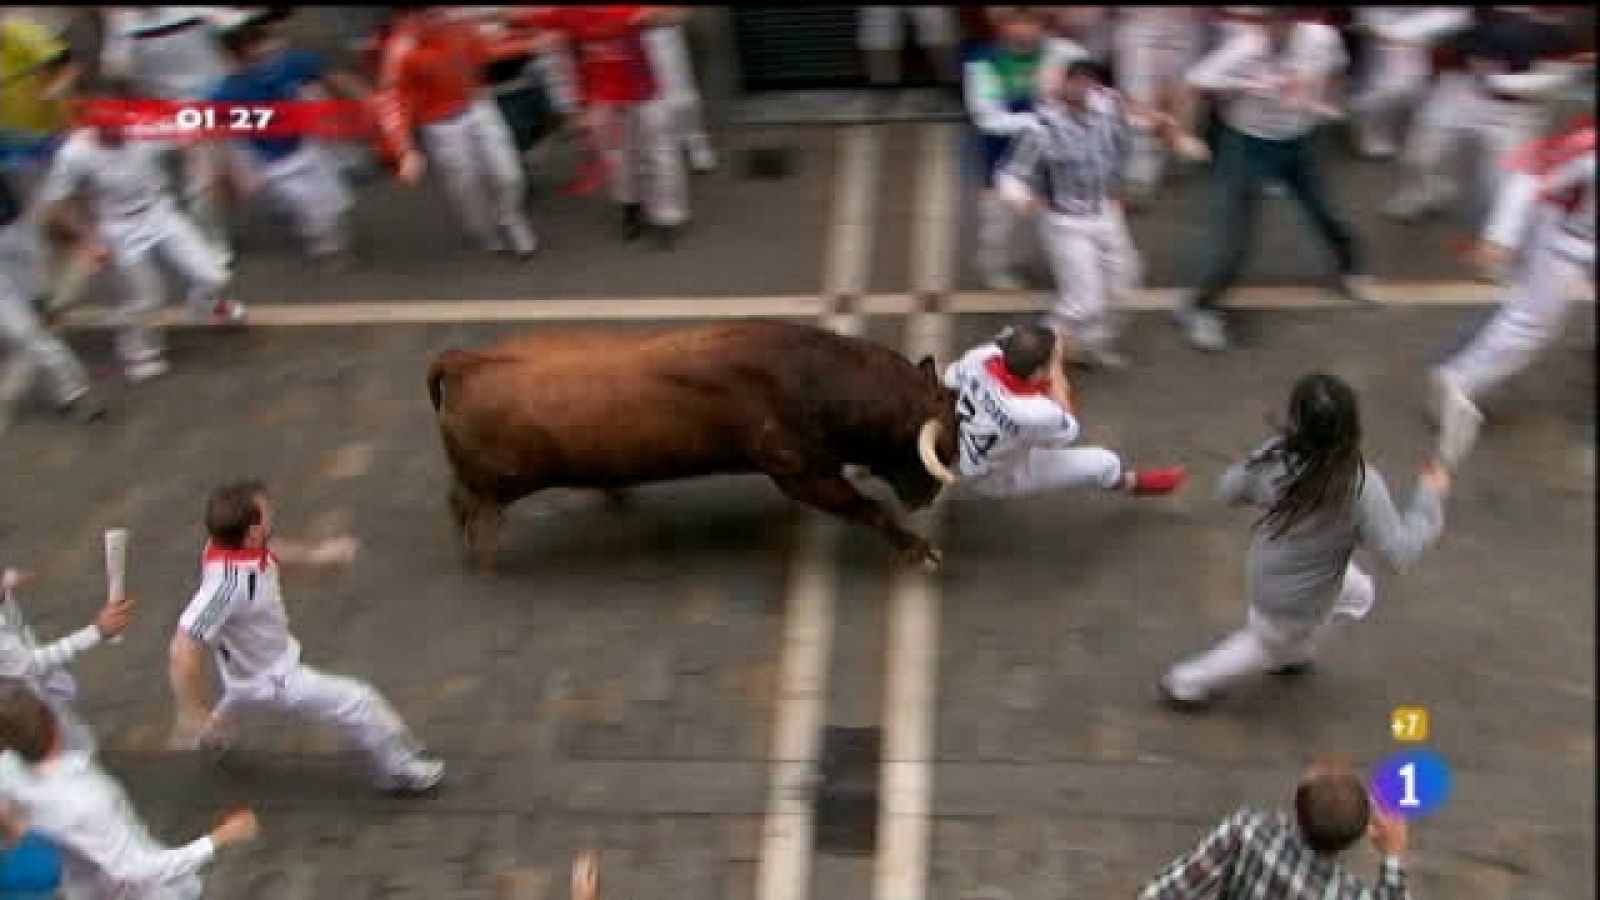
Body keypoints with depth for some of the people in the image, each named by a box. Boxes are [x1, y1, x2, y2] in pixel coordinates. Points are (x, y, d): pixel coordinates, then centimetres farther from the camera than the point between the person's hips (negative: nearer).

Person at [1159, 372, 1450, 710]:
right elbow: (1402, 552, -29)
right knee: (1267, 643, 28)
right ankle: (1186, 683, 46)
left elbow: (1228, 491, -9)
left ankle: (1290, 655, 52)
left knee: (1359, 594, 32)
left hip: (1267, 568, 5)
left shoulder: (1273, 457, -26)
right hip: (1293, 603, -5)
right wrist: (1431, 496, -18)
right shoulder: (1361, 486, -38)